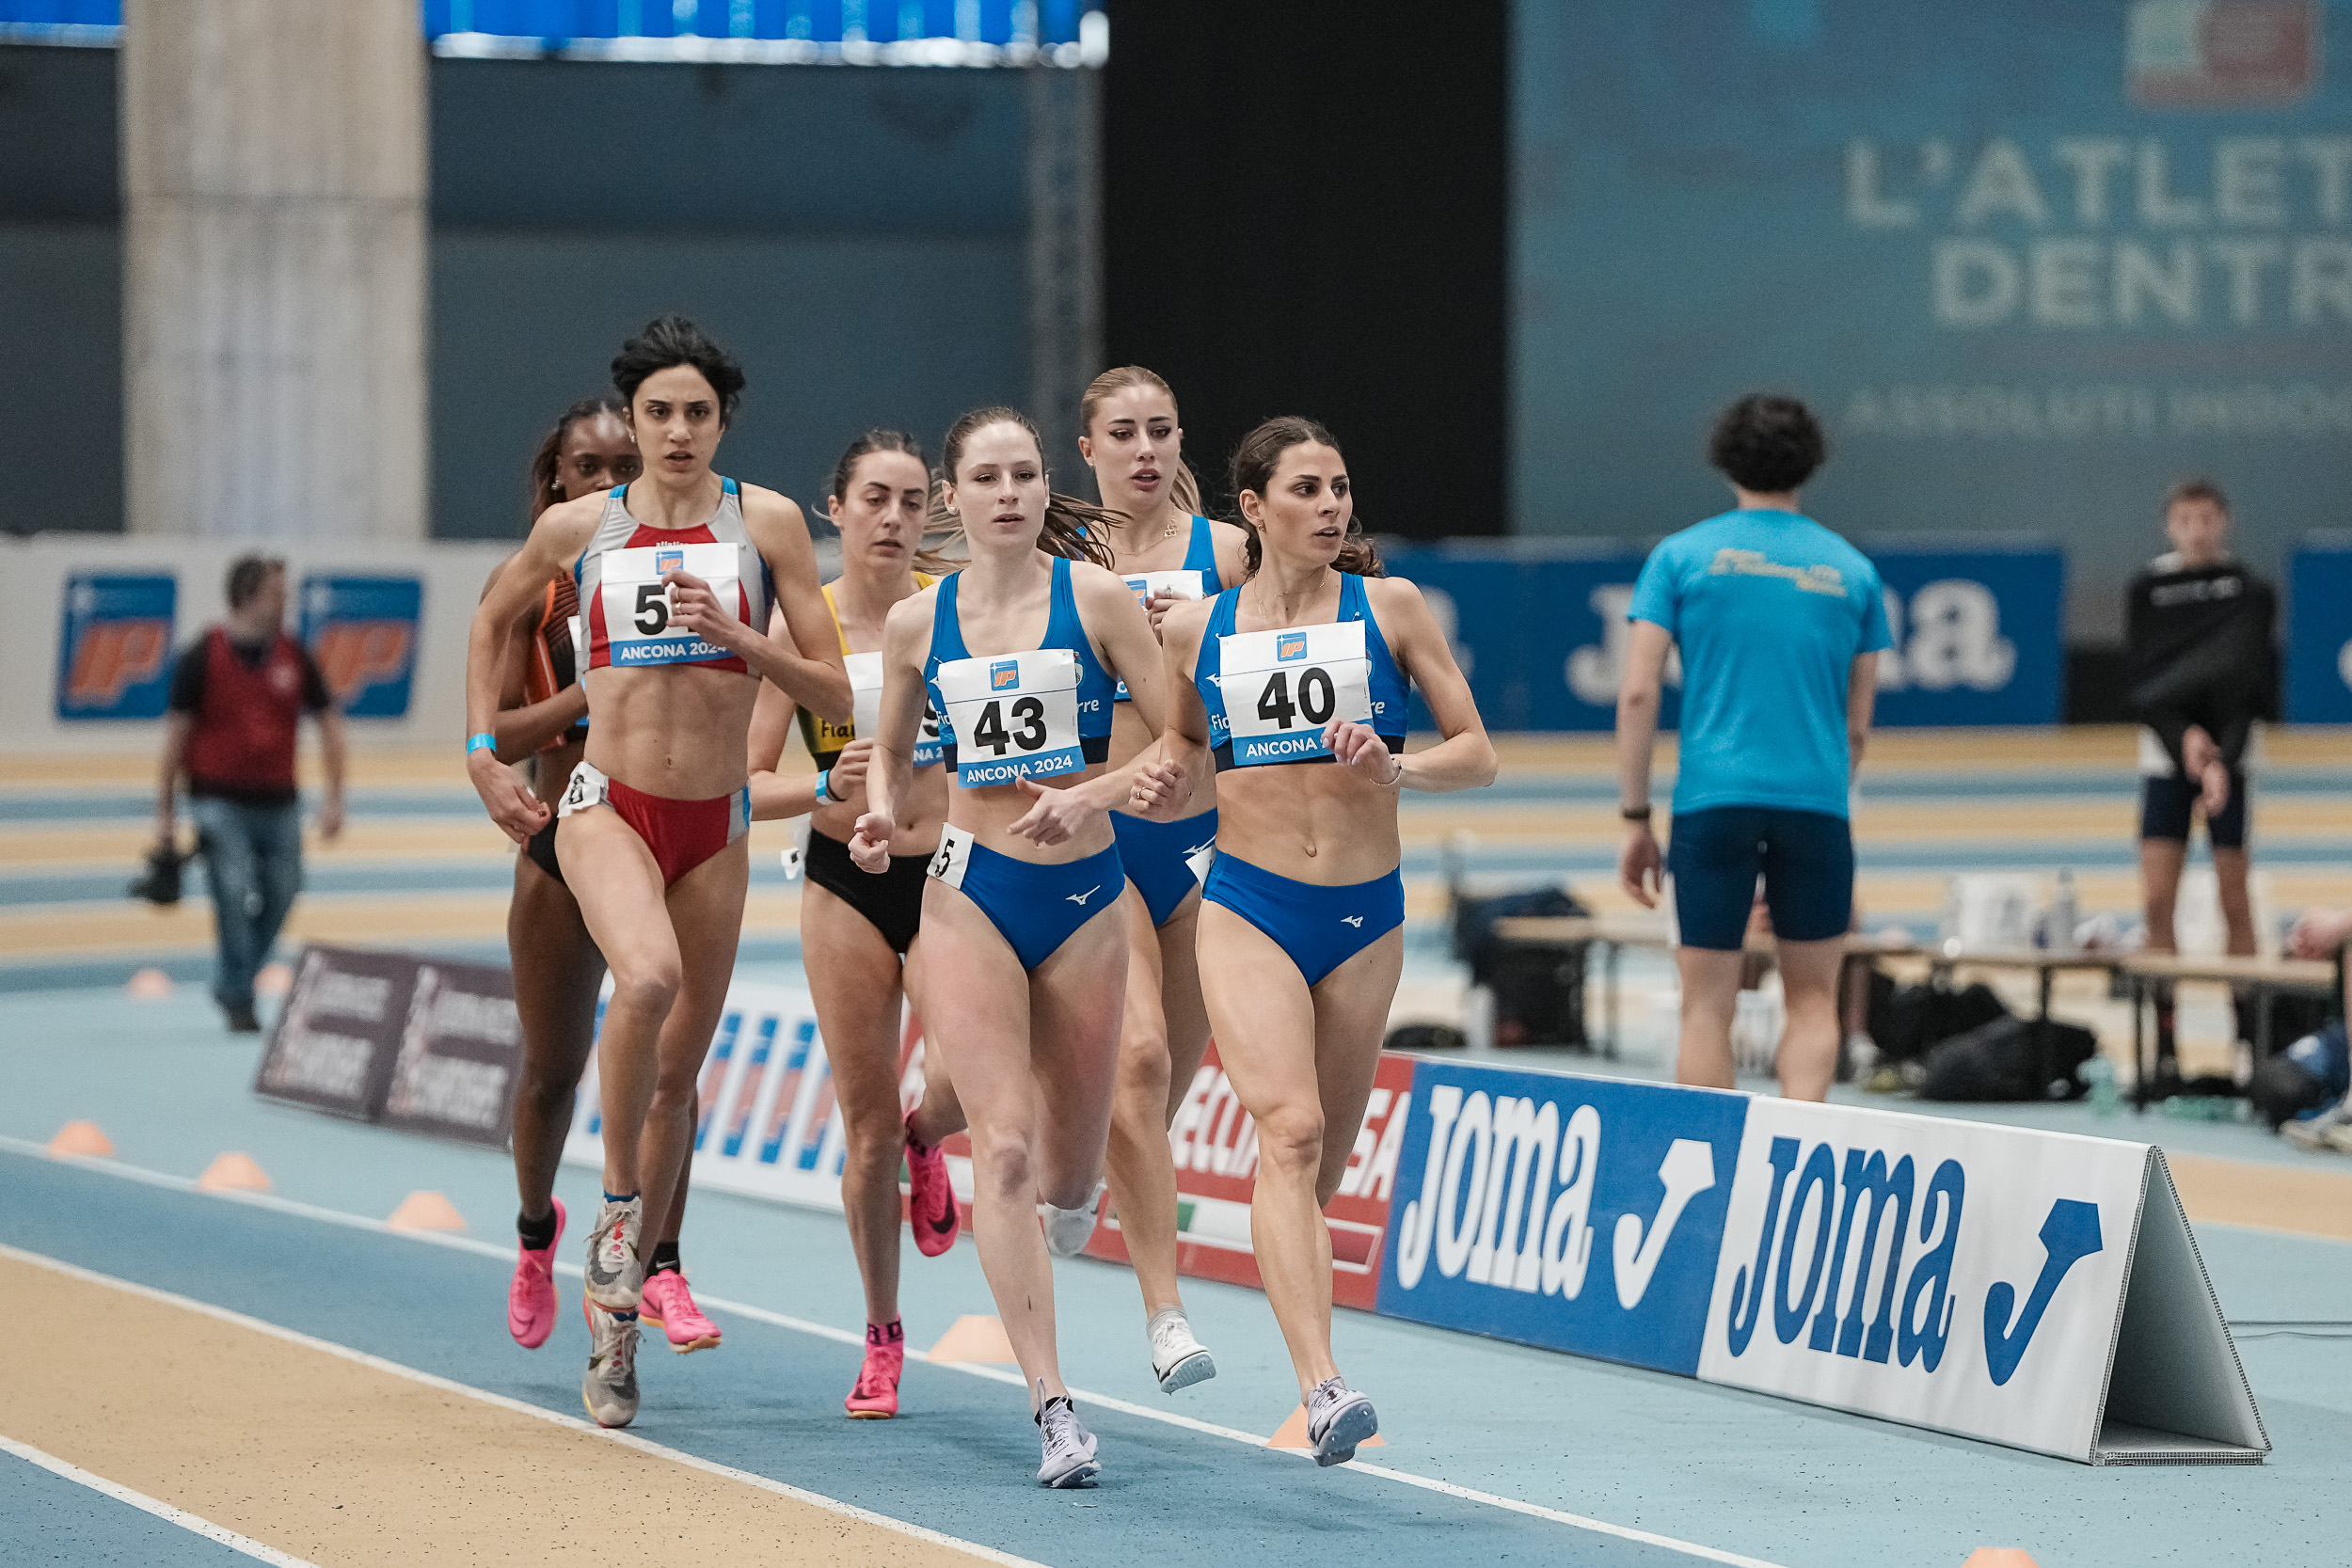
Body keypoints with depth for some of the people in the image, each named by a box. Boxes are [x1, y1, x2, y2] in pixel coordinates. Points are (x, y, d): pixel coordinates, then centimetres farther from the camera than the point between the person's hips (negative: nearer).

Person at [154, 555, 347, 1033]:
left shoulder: (293, 656, 3)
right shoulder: (202, 656, -6)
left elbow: (329, 721, 9)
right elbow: (176, 731, -2)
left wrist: (334, 797, 1)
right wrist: (165, 811, -3)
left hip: (279, 801, 4)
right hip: (220, 800, -4)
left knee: (280, 897, 6)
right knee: (235, 895, -13)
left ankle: (232, 984, 27)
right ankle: (239, 1000, 0)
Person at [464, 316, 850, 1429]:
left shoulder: (765, 523, -2)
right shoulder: (577, 527, 1)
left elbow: (833, 693, -3)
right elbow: (494, 620, 21)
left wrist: (735, 635, -17)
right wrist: (483, 754, 14)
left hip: (713, 824, 2)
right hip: (607, 806, -2)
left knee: (678, 1071, 8)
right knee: (648, 977, -33)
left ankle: (617, 1305, 23)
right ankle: (617, 1205, -12)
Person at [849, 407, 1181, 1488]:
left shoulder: (1094, 597, -3)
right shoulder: (918, 624, 3)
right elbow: (892, 750, 19)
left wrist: (1093, 794, -18)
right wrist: (884, 812, -1)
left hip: (1084, 895, 0)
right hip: (970, 892, 0)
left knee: (1069, 1178, 8)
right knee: (1005, 1147, -15)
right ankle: (1052, 1404, -16)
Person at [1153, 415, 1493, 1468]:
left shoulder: (1388, 607, 2)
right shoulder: (1196, 630, 5)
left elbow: (1477, 754, 3)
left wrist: (1395, 768, -16)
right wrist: (1154, 787, -3)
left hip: (1365, 914, 2)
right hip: (1247, 908, -2)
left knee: (1321, 1164, 8)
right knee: (1289, 1128, -21)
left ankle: (1310, 1363, 30)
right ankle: (1322, 1388, -32)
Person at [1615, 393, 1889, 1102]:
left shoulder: (1682, 555, 5)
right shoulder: (1852, 569, 10)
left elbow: (1638, 693, -2)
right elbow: (1857, 725, 13)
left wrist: (1635, 818, 3)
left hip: (1713, 799, -1)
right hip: (1817, 802, 1)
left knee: (1708, 1007, 5)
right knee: (1813, 998, 10)